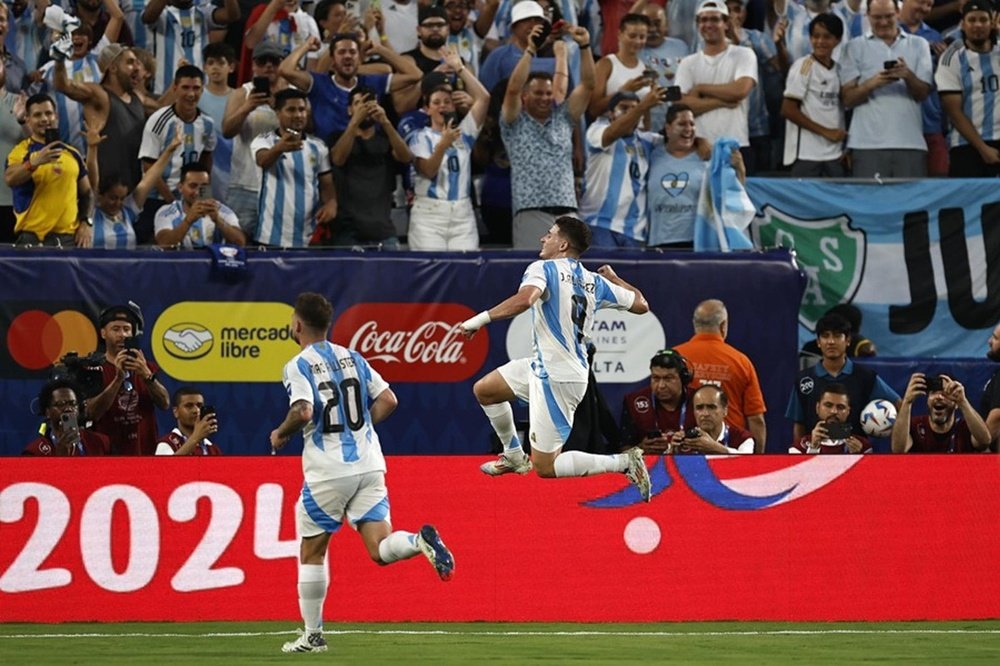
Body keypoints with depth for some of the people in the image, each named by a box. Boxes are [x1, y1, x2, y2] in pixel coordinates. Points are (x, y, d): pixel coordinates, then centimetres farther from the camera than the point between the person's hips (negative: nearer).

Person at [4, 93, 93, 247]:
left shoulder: (72, 154, 14)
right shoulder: (21, 152, -1)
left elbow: (86, 193, 21)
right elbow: (10, 179, -22)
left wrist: (85, 223, 4)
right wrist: (34, 162, -39)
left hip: (69, 237, 4)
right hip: (32, 237, -4)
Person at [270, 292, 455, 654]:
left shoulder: (298, 366, -6)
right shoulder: (352, 358, 12)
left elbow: (303, 411, -20)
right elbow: (387, 400, 10)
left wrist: (280, 434, -2)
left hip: (327, 472, -4)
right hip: (369, 464, 4)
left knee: (311, 552, 11)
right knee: (381, 549, -1)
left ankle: (313, 635, 14)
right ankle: (420, 540, -32)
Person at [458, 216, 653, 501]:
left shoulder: (544, 269, -12)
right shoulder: (595, 282, 8)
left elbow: (525, 299, -33)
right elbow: (640, 304, 16)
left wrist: (480, 319, -28)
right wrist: (614, 277, 33)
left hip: (556, 378, -9)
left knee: (545, 467, -3)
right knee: (483, 389, 22)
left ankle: (625, 462, -9)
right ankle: (514, 456, 35)